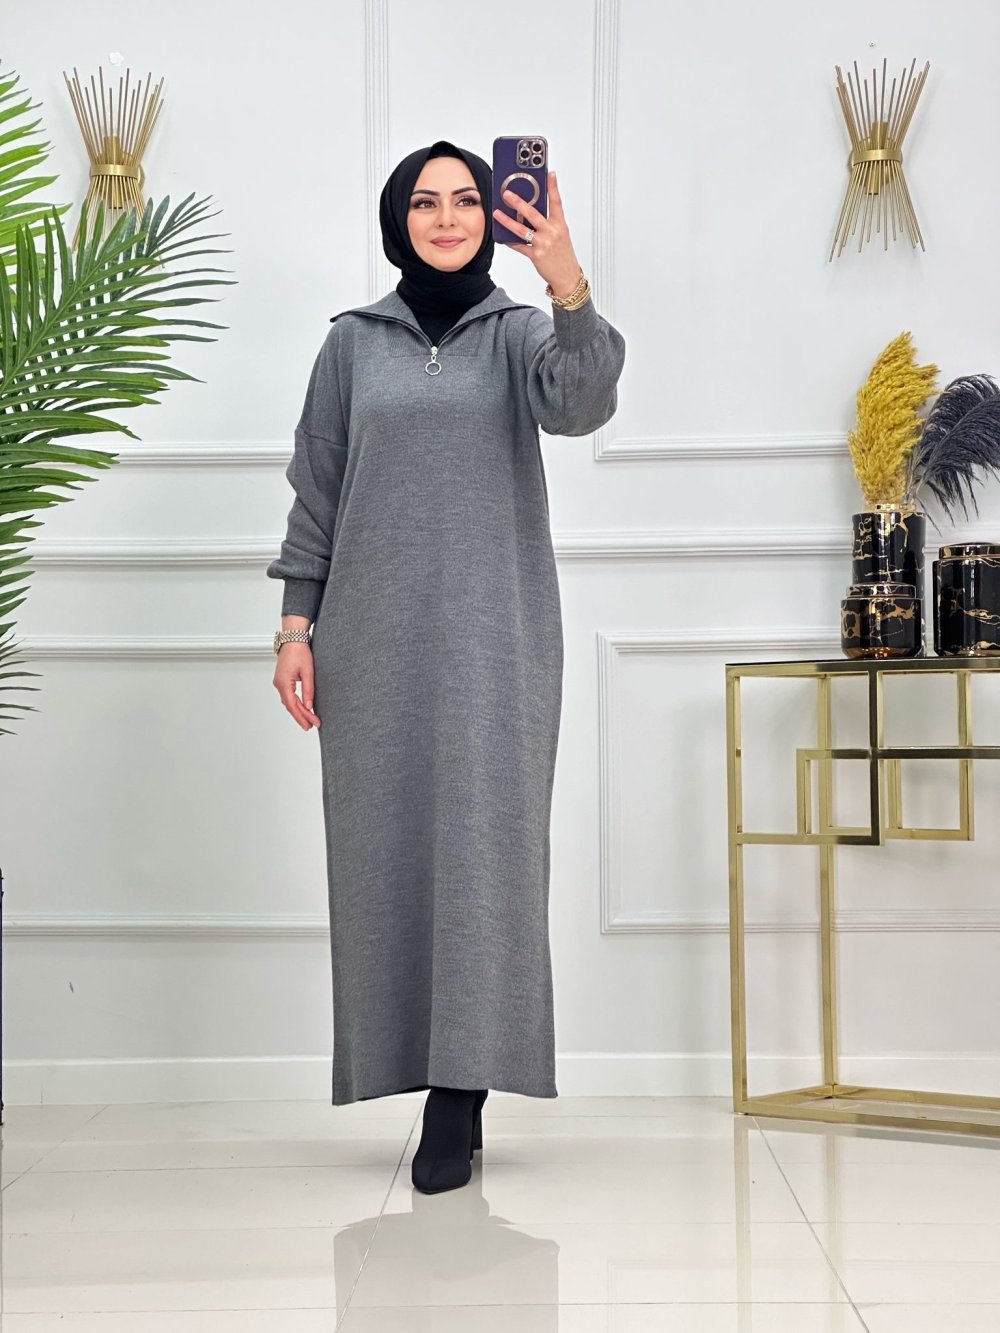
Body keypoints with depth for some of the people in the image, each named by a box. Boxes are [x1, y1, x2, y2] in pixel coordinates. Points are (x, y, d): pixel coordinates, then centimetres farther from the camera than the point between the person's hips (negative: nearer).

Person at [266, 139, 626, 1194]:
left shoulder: (521, 332, 9)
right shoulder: (352, 342, 12)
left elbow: (580, 405, -13)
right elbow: (315, 491, 11)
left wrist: (569, 286, -30)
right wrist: (295, 624, 2)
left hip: (496, 635, -1)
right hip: (373, 637, 2)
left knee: (483, 843, -6)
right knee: (384, 847, 0)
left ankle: (461, 1099, -2)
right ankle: (426, 1074, 11)